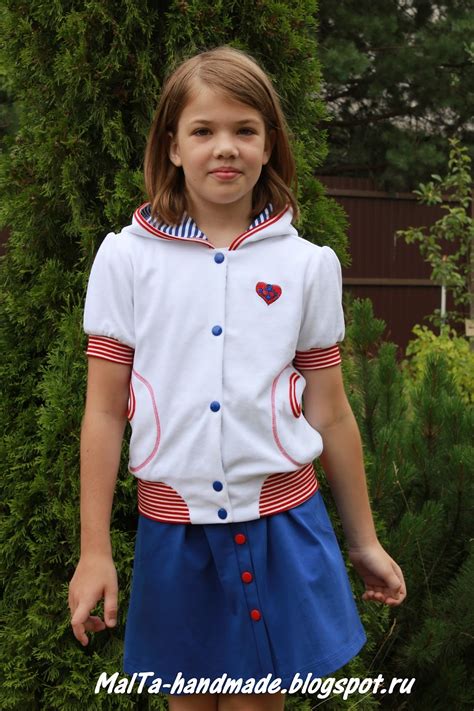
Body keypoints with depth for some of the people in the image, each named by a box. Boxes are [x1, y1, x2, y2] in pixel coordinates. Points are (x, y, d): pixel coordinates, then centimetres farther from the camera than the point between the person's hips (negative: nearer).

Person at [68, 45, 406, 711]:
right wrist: (94, 551, -1)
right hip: (172, 525, 0)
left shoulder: (308, 264, 1)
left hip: (281, 524, 0)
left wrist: (364, 541, 12)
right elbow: (104, 412, 0)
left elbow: (330, 413, 7)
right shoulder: (126, 258, -1)